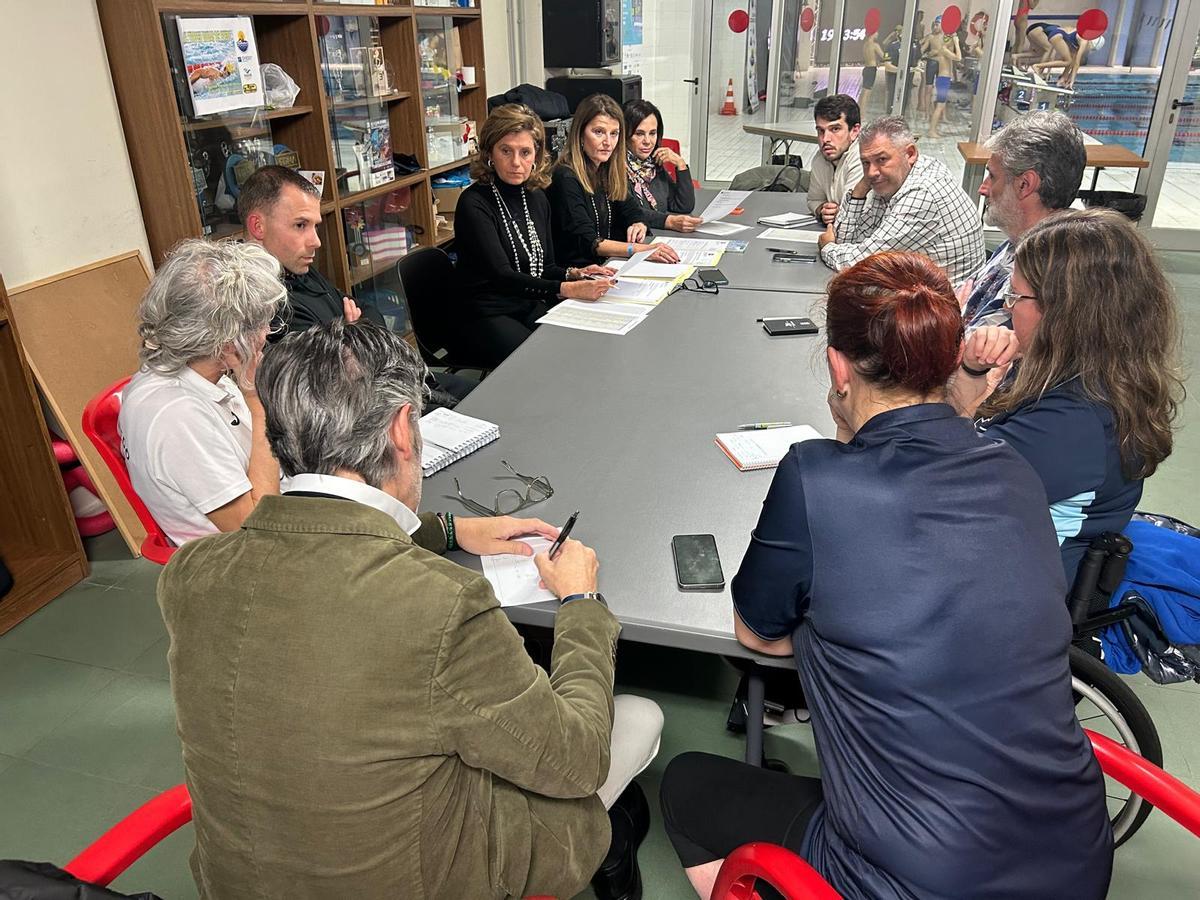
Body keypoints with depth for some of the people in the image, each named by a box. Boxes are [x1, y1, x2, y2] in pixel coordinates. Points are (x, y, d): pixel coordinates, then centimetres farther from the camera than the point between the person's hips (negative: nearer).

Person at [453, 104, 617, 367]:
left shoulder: (536, 198, 9)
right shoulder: (474, 204, -13)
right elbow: (500, 277, -23)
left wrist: (574, 274, -4)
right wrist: (568, 289, -31)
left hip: (532, 308, 6)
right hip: (488, 316, -6)